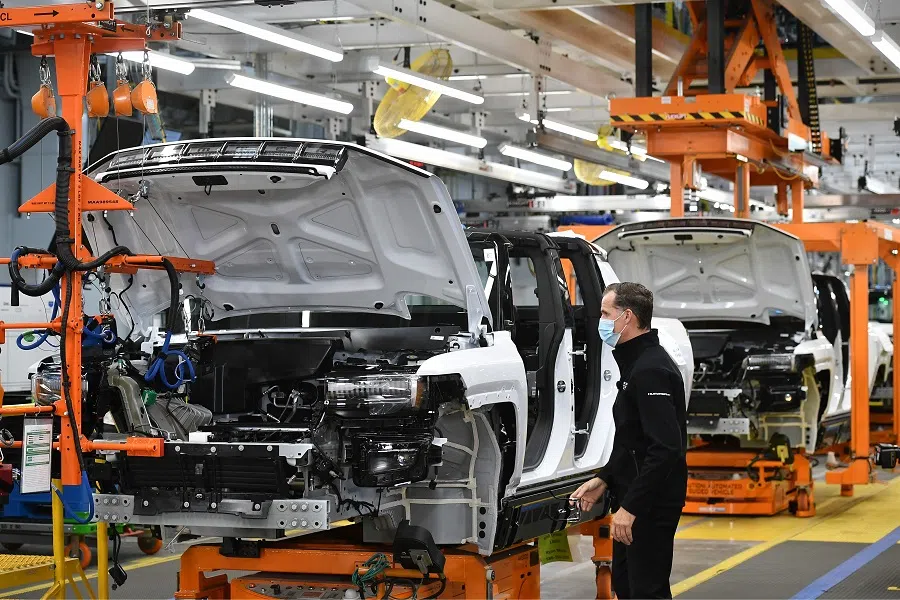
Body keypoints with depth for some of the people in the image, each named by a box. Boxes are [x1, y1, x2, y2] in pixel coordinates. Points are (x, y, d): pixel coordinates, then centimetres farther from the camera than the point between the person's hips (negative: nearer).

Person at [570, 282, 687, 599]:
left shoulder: (651, 370, -19)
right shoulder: (636, 362, 15)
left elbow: (665, 449, -27)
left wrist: (630, 507, -26)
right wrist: (604, 479, 16)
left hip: (651, 505, -11)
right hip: (633, 500, 11)